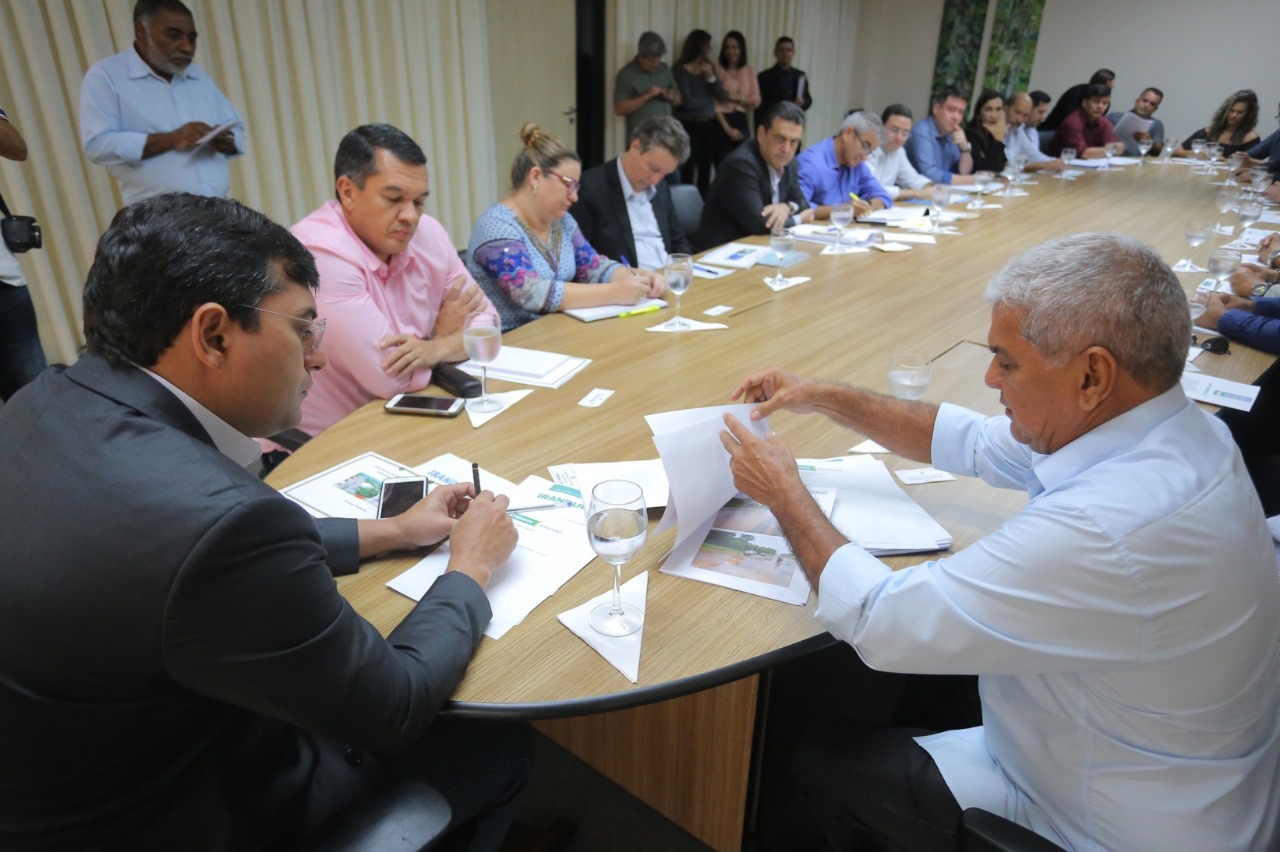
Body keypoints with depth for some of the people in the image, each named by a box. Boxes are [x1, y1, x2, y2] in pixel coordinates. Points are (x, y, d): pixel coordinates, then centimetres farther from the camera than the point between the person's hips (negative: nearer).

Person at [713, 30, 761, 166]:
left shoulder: (749, 71, 8)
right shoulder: (718, 70, -5)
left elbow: (756, 101, 8)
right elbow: (715, 103, -9)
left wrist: (739, 98, -11)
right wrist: (727, 128, -14)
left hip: (741, 121, 4)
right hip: (722, 122, -4)